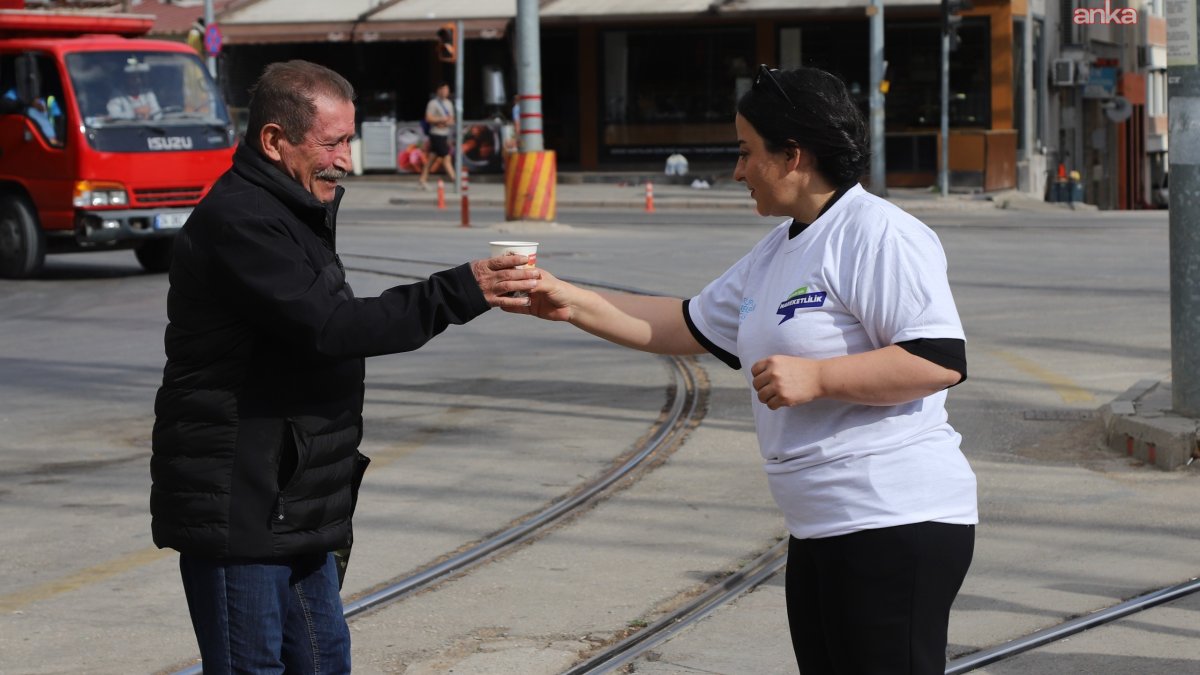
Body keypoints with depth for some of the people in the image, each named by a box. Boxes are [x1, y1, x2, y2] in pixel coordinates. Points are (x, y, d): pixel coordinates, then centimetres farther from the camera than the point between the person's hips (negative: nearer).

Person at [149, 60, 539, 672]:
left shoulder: (295, 213, 16)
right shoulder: (237, 222, -19)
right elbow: (330, 326, -27)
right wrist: (462, 293, -27)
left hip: (292, 505, 10)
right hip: (236, 512, -10)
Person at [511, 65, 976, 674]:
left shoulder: (880, 236, -13)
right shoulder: (777, 251, 18)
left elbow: (940, 361, -21)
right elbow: (690, 325, 24)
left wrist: (813, 377, -20)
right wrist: (570, 303, 17)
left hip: (895, 528, -10)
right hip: (821, 532, 10)